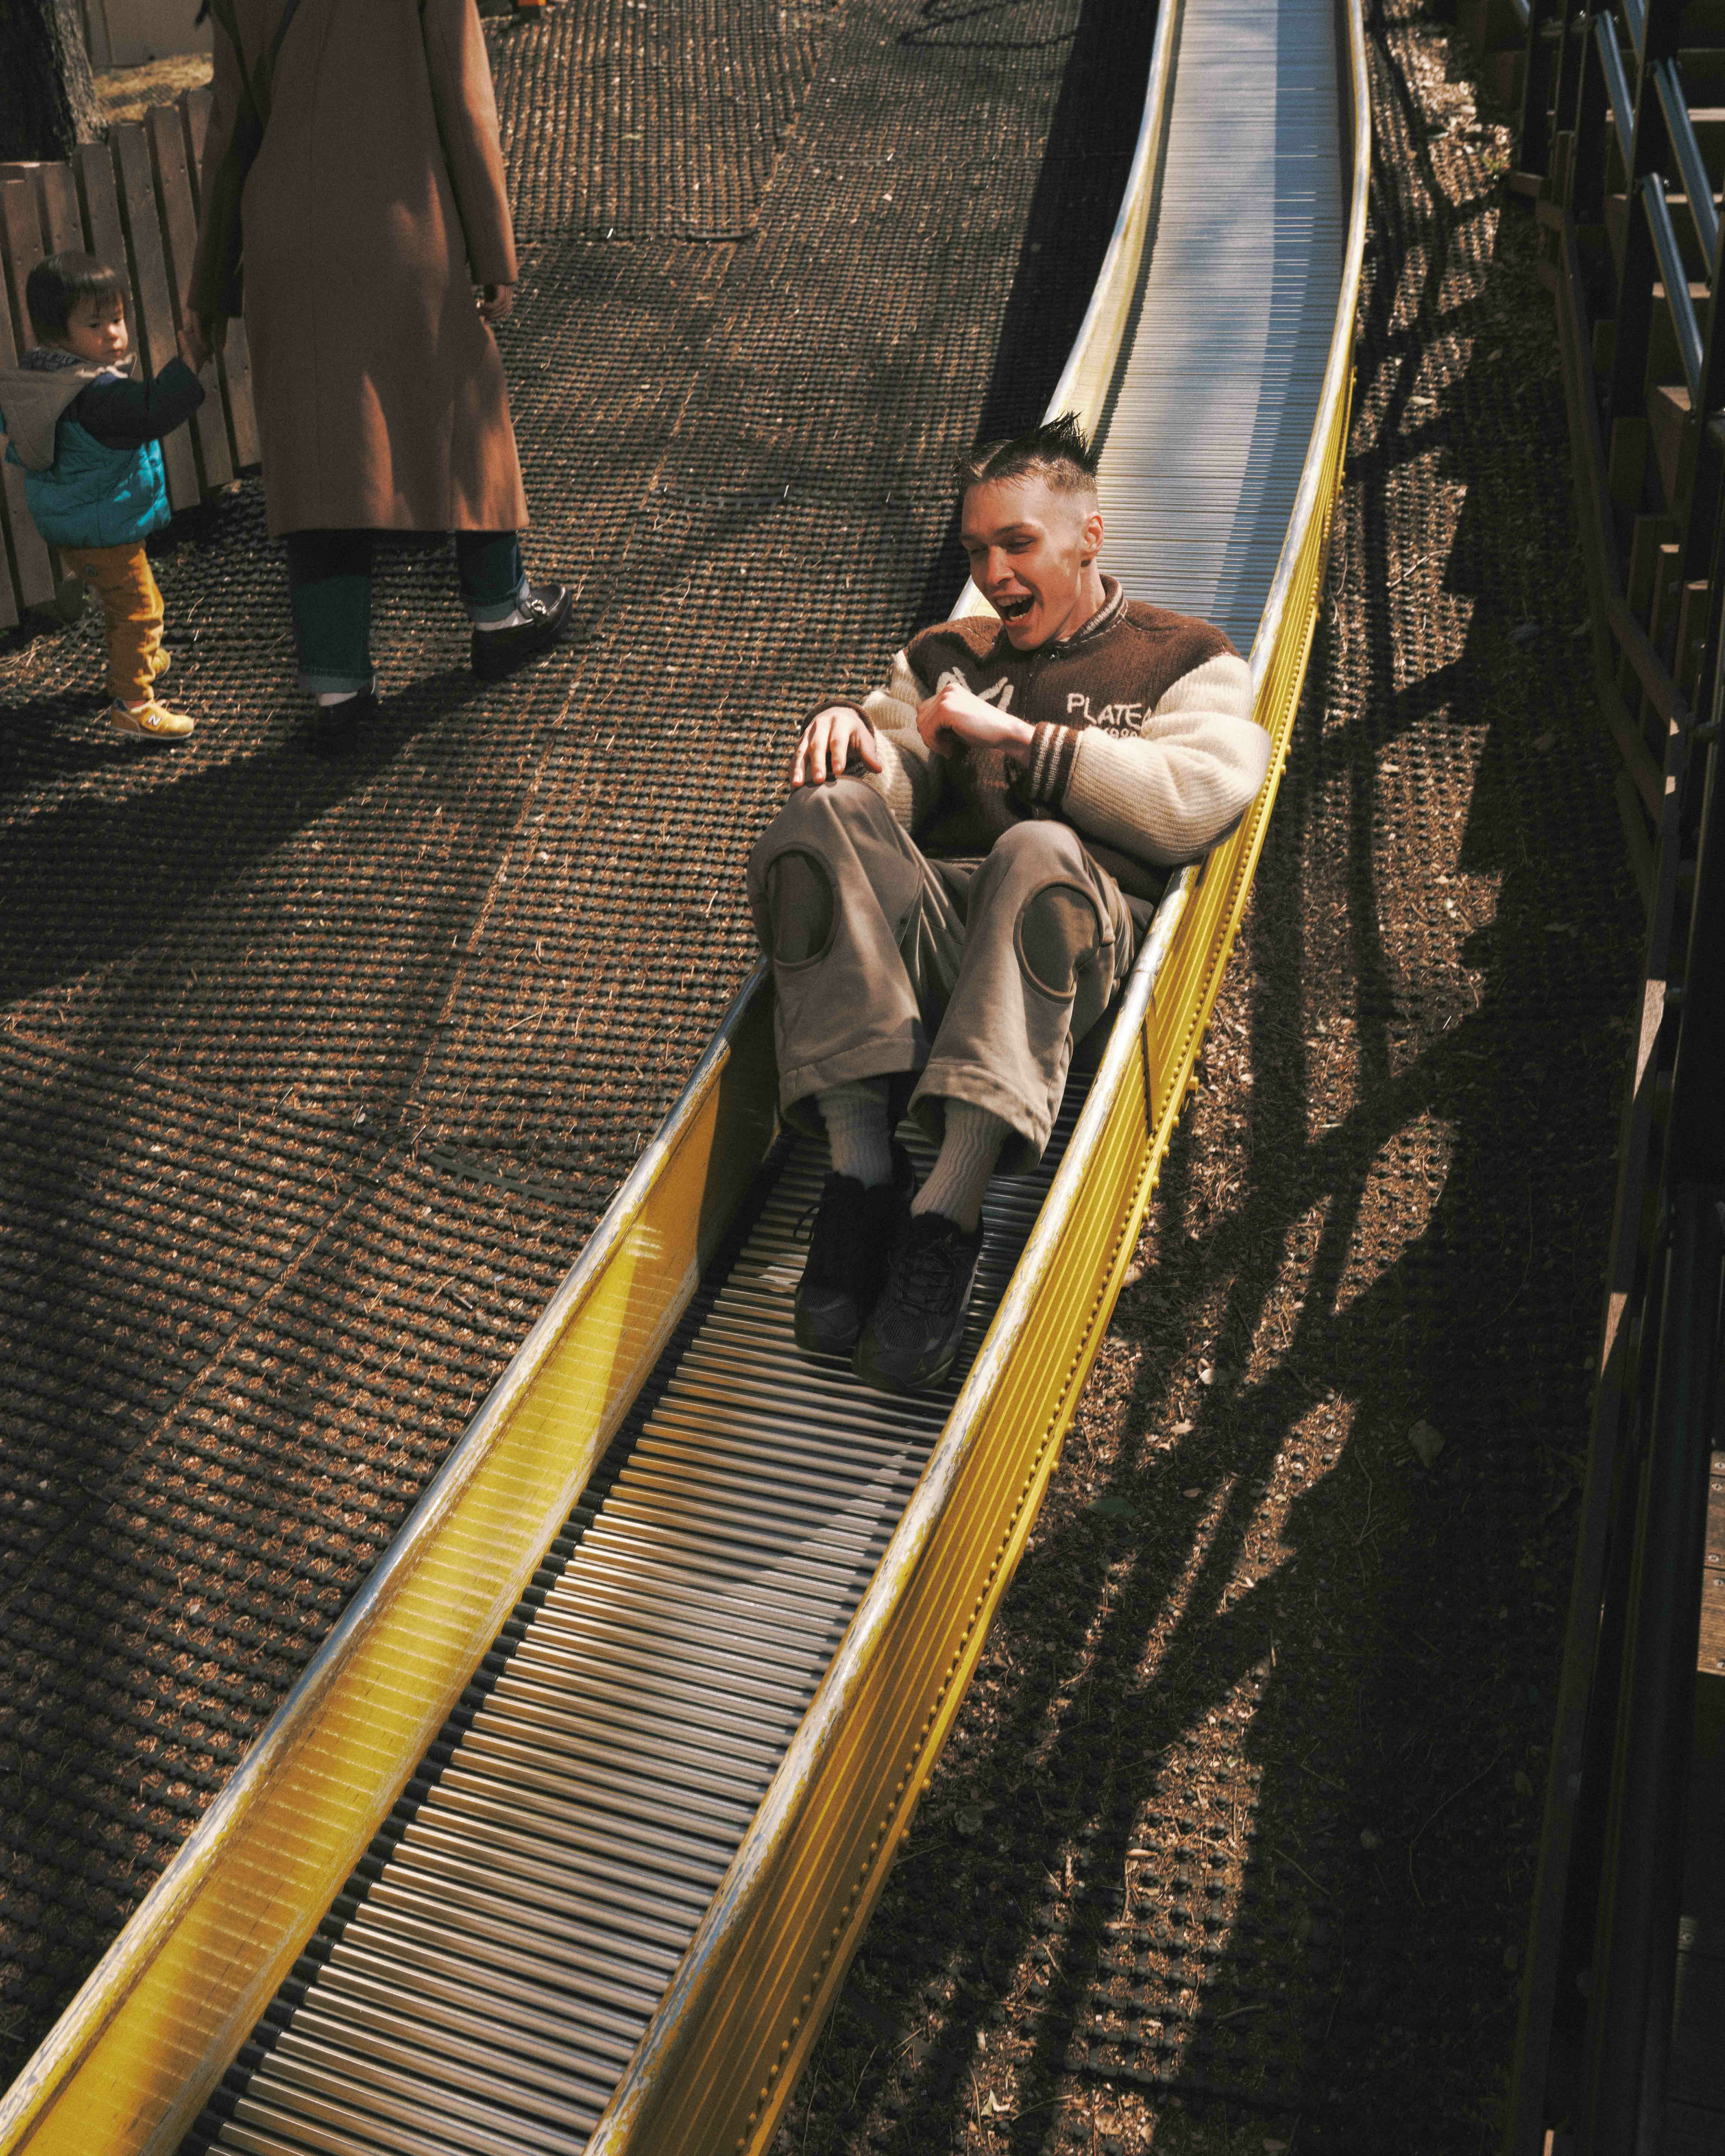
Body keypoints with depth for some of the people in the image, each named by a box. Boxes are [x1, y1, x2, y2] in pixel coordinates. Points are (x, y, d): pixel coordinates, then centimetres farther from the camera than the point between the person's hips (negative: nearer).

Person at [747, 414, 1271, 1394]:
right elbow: (894, 789, 19)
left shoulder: (1185, 658, 19)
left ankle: (950, 1209, -42)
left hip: (1087, 922, -3)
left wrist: (1019, 738, -4)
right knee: (827, 811, -26)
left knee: (1039, 852, -37)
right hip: (932, 918, 3)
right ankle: (863, 1164, -33)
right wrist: (856, 731, -6)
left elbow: (1198, 801, -2)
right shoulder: (949, 654, 31)